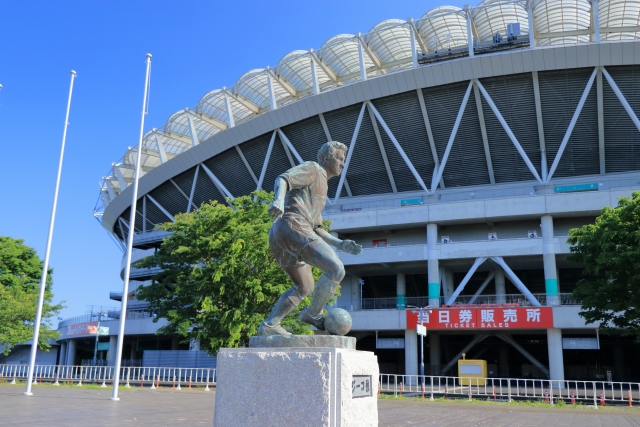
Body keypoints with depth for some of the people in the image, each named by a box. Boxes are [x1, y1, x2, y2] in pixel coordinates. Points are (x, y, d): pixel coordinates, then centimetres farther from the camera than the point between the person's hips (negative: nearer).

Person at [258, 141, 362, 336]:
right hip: (292, 227, -10)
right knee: (336, 270, -16)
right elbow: (282, 180, -12)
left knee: (304, 287, 23)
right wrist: (279, 199, -34)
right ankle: (313, 313, 0)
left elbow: (316, 229, 32)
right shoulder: (312, 168, 8)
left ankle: (269, 325, 20)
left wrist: (340, 244, 21)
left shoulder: (320, 188, 35)